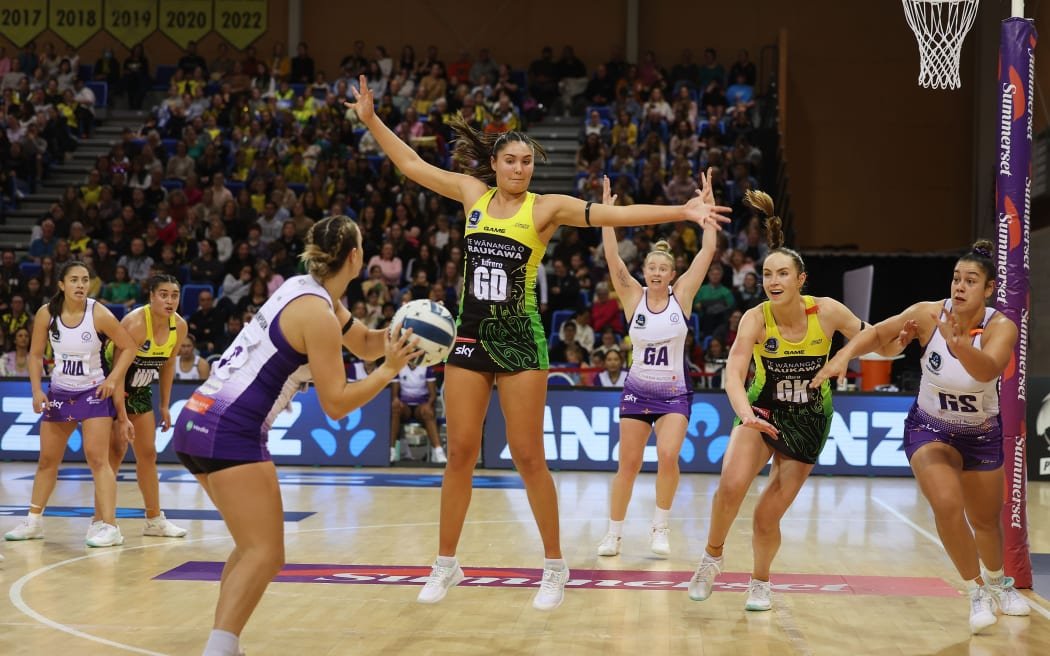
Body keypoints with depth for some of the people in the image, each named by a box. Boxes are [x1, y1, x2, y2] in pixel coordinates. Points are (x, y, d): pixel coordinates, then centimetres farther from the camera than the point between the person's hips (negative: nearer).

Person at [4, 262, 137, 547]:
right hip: (59, 392, 4)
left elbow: (128, 347, -8)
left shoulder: (99, 314, -17)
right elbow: (35, 354, 3)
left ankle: (109, 527, -12)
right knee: (47, 460, 12)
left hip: (94, 393, -4)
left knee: (97, 459, -13)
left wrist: (113, 379, -16)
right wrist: (37, 390, -6)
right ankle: (33, 522, 26)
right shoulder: (46, 314, -9)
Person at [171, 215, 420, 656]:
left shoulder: (305, 291, 15)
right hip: (230, 434, -10)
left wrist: (398, 334, 7)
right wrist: (390, 369, -4)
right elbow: (336, 404, -11)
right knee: (265, 555, -8)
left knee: (252, 548, 19)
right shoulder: (318, 315, -12)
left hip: (197, 421, 10)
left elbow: (364, 345, 26)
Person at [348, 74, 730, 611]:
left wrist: (681, 212, -22)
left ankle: (555, 566, 10)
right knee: (460, 453, 5)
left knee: (528, 456, -3)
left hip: (520, 339, -3)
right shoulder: (473, 194, 6)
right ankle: (446, 564, 15)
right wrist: (371, 119, 10)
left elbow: (612, 214, -13)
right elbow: (411, 165, 13)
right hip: (471, 335, 3)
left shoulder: (546, 207, -5)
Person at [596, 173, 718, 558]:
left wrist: (708, 205, -12)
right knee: (628, 464, 2)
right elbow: (612, 257, -14)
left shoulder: (682, 295, -3)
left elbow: (708, 250, -8)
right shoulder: (633, 297, -3)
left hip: (674, 393, -1)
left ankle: (660, 529, -2)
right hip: (637, 391, 1)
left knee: (668, 457, -18)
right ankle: (614, 533, 14)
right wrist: (607, 212, -22)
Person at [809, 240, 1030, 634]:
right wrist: (845, 354, -30)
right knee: (947, 504, -25)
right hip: (930, 429, 0)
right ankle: (977, 592, -4)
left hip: (982, 434, 1)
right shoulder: (929, 314, -21)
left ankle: (997, 583, 50)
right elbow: (878, 333, -11)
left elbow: (988, 370, -44)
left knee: (985, 520, 17)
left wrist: (959, 344, -63)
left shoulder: (1001, 327, -25)